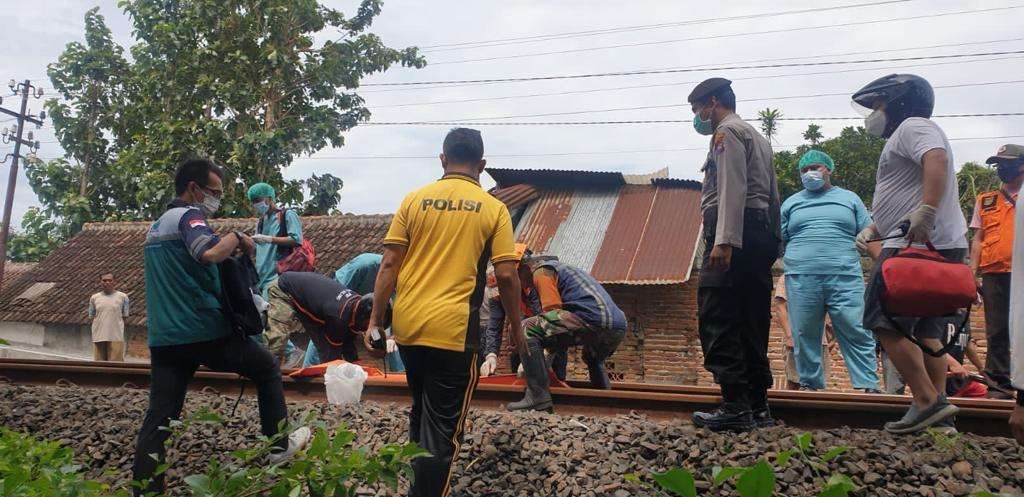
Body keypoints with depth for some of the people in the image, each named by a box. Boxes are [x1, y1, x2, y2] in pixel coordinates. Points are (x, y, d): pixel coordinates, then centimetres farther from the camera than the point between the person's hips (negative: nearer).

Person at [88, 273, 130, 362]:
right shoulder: (94, 298, 11)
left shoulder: (122, 297, 4)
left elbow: (124, 317, 6)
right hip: (98, 337, 2)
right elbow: (92, 317, 13)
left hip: (116, 337, -2)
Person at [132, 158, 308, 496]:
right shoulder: (188, 216, -9)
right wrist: (237, 238, -11)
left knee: (158, 417, 5)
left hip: (163, 338, 8)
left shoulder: (156, 226, 20)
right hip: (203, 331, -7)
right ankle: (278, 446, 21)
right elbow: (209, 252, -30)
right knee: (267, 367, 14)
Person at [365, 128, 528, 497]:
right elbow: (506, 276, -5)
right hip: (454, 329, -4)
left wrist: (375, 320, 7)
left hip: (407, 325, 4)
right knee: (443, 426, 5)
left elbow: (389, 264, 1)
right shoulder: (493, 209, -1)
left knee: (421, 412, 23)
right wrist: (516, 328, 7)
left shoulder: (414, 200, 5)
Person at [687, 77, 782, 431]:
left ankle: (735, 405, -15)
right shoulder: (758, 138, 29)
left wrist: (724, 240, -24)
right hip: (761, 234, 10)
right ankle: (757, 406, 11)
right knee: (752, 320, 9)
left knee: (717, 320, -11)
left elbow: (733, 188, -16)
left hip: (733, 236, -10)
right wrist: (772, 243, 20)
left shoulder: (727, 132, -1)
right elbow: (772, 196, 24)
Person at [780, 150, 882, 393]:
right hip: (801, 279, 1)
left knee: (857, 334, -7)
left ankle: (869, 386, -6)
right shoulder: (791, 203, 20)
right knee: (805, 337, 1)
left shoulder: (849, 198, 17)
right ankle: (810, 386, 10)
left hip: (845, 278, -1)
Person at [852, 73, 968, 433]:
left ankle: (928, 402, -13)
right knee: (926, 331, 10)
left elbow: (937, 160, -24)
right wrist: (873, 230, 21)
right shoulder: (904, 138, 29)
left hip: (920, 243, -11)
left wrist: (926, 211, -35)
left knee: (886, 323, -10)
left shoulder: (912, 126, -2)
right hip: (943, 248, 11)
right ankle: (937, 409, 10)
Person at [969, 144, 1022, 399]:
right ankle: (999, 384, 9)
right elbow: (978, 239, 12)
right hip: (994, 275, 2)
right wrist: (973, 272, 4)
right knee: (997, 332, 4)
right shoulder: (985, 201, 15)